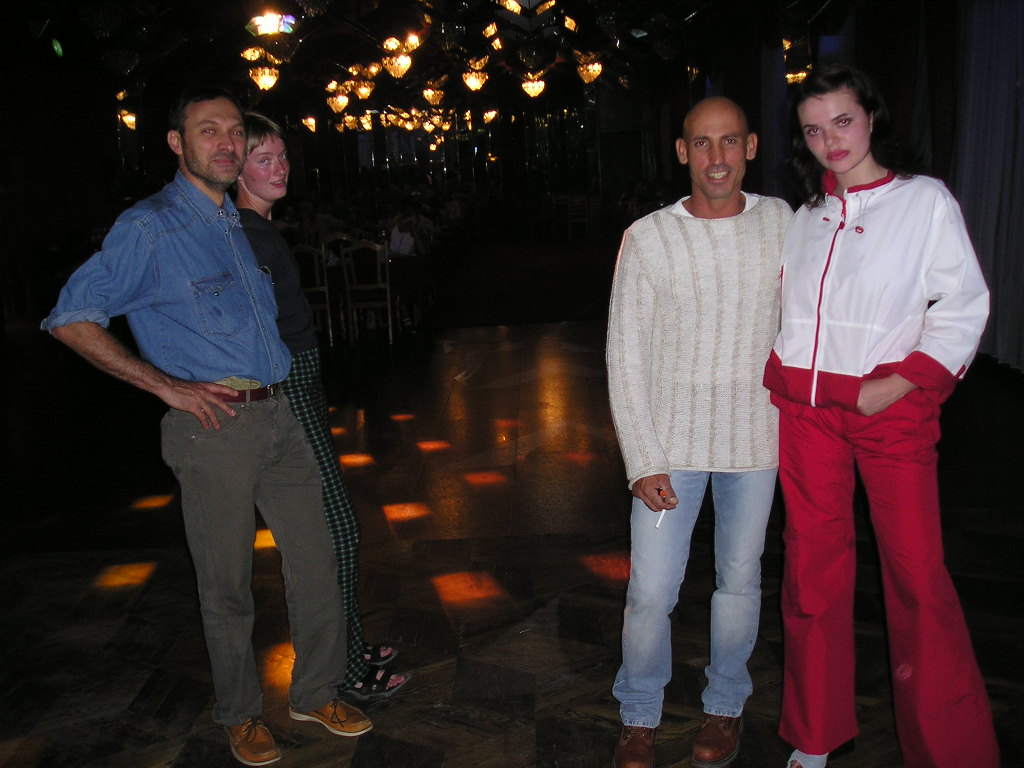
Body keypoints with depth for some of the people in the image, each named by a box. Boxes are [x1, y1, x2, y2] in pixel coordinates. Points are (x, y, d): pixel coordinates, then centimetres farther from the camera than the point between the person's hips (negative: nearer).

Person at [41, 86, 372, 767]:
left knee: (317, 563, 9)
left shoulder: (239, 223, 15)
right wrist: (166, 386, -12)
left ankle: (317, 693, 28)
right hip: (215, 427, -6)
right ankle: (241, 713, 28)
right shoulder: (150, 228, -6)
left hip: (279, 416, 6)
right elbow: (71, 317, -8)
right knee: (228, 587, 7)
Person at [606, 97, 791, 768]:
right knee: (650, 592, -1)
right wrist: (643, 460, -10)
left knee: (740, 580, 14)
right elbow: (625, 355, -6)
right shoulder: (648, 239, -7)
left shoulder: (781, 222, 1)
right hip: (670, 441, -2)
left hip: (756, 439, 2)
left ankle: (726, 704, 38)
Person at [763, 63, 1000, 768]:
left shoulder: (925, 200, 1)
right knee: (814, 567, 8)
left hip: (893, 407, -3)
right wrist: (777, 378, 5)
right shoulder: (806, 216, 14)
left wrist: (900, 382, -14)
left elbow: (964, 306, -4)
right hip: (805, 409, 4)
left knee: (918, 575, -4)